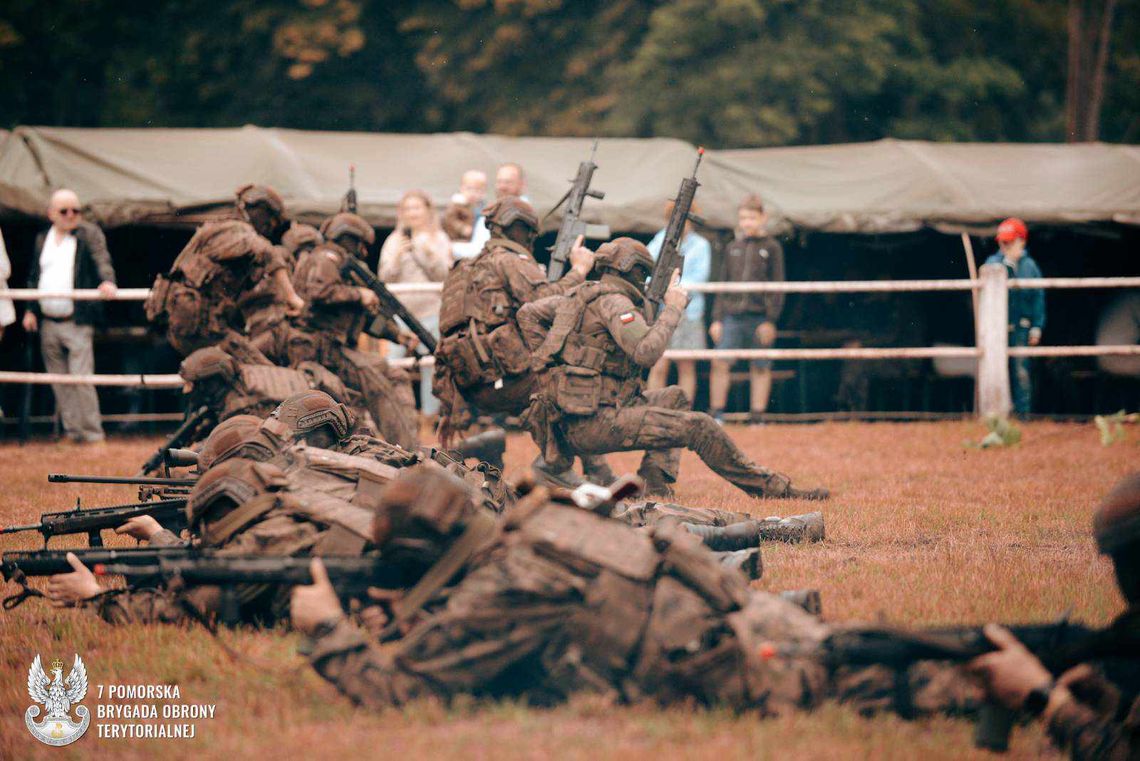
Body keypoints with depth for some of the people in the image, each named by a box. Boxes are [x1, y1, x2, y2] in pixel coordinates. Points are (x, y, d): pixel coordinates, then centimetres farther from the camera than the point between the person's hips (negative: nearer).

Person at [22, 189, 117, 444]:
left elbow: (101, 259, -16)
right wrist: (31, 309, 13)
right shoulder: (42, 240, 15)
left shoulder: (89, 234, 0)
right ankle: (72, 432, 16)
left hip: (77, 324, -5)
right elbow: (34, 277, 21)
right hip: (48, 324, 6)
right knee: (59, 382, 8)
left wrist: (107, 280, -36)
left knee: (81, 380, -12)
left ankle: (93, 434, -6)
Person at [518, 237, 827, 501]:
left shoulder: (583, 295, 18)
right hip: (593, 421, -10)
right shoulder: (614, 302, -10)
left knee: (674, 397, 26)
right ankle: (769, 487, -4)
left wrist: (546, 360, 19)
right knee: (700, 427, -10)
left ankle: (654, 478, 12)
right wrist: (672, 309, -12)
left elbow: (528, 313, 22)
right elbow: (646, 353, -23)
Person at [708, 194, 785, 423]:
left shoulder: (772, 247, 3)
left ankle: (757, 416, 9)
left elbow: (777, 287, 1)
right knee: (720, 364, -7)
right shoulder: (733, 248, 13)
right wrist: (717, 319, 9)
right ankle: (717, 413, 0)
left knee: (760, 368, 2)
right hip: (732, 316, 3)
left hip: (759, 316, -3)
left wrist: (771, 320, -6)